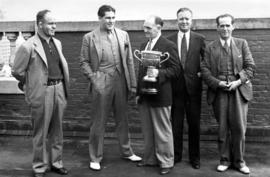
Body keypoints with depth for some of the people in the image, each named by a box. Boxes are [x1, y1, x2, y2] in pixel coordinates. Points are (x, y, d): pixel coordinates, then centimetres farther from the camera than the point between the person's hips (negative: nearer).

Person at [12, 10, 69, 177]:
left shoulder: (57, 43, 10)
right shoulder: (28, 46, -10)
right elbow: (17, 71, -4)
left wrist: (63, 85, 14)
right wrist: (33, 83, 7)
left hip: (59, 89, 6)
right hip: (42, 93, -6)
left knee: (57, 131, 15)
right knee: (41, 132, 7)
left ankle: (56, 162, 29)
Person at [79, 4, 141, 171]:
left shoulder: (123, 35, 7)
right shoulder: (89, 37, 0)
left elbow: (129, 61, 7)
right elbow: (84, 61, 2)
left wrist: (133, 84, 3)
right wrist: (93, 78, -11)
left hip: (121, 81, 3)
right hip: (101, 83, -3)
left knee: (122, 119, 14)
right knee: (99, 122, 5)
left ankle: (127, 152, 30)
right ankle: (95, 157, 18)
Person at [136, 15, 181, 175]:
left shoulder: (169, 46, -9)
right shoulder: (144, 45, 14)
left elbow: (175, 69, -12)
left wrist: (158, 73, -27)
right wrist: (139, 92, 15)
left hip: (159, 95, -7)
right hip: (144, 96, 7)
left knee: (162, 131, 4)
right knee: (148, 131, 15)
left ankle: (166, 162, 16)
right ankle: (150, 159, 27)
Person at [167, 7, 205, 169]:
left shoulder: (199, 39, 2)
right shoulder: (169, 40, 3)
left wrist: (202, 73, -4)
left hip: (193, 86, 0)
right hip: (175, 86, 0)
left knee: (194, 123, 7)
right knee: (176, 123, 7)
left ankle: (194, 157, 20)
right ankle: (176, 155, 21)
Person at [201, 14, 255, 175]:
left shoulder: (242, 44, 10)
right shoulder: (210, 47, 9)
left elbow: (250, 66, 4)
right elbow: (205, 69, 2)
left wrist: (238, 81, -11)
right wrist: (218, 83, -13)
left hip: (239, 90, 0)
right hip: (219, 91, 0)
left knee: (239, 127, 0)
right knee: (222, 128, 6)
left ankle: (239, 161, 16)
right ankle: (225, 160, 19)